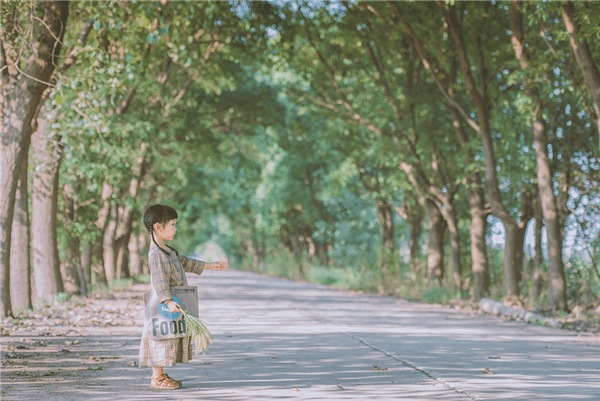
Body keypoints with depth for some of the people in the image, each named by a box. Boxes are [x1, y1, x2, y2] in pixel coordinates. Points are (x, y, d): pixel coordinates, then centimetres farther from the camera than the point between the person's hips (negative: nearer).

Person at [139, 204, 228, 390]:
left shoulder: (166, 251, 15)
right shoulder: (156, 254, -19)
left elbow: (184, 262, 27)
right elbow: (159, 280, -30)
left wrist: (209, 266, 31)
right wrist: (168, 301, -40)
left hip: (172, 303, 10)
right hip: (163, 307, -10)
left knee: (169, 340, 14)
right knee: (163, 339, -4)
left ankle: (160, 374, 21)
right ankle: (157, 378, 3)